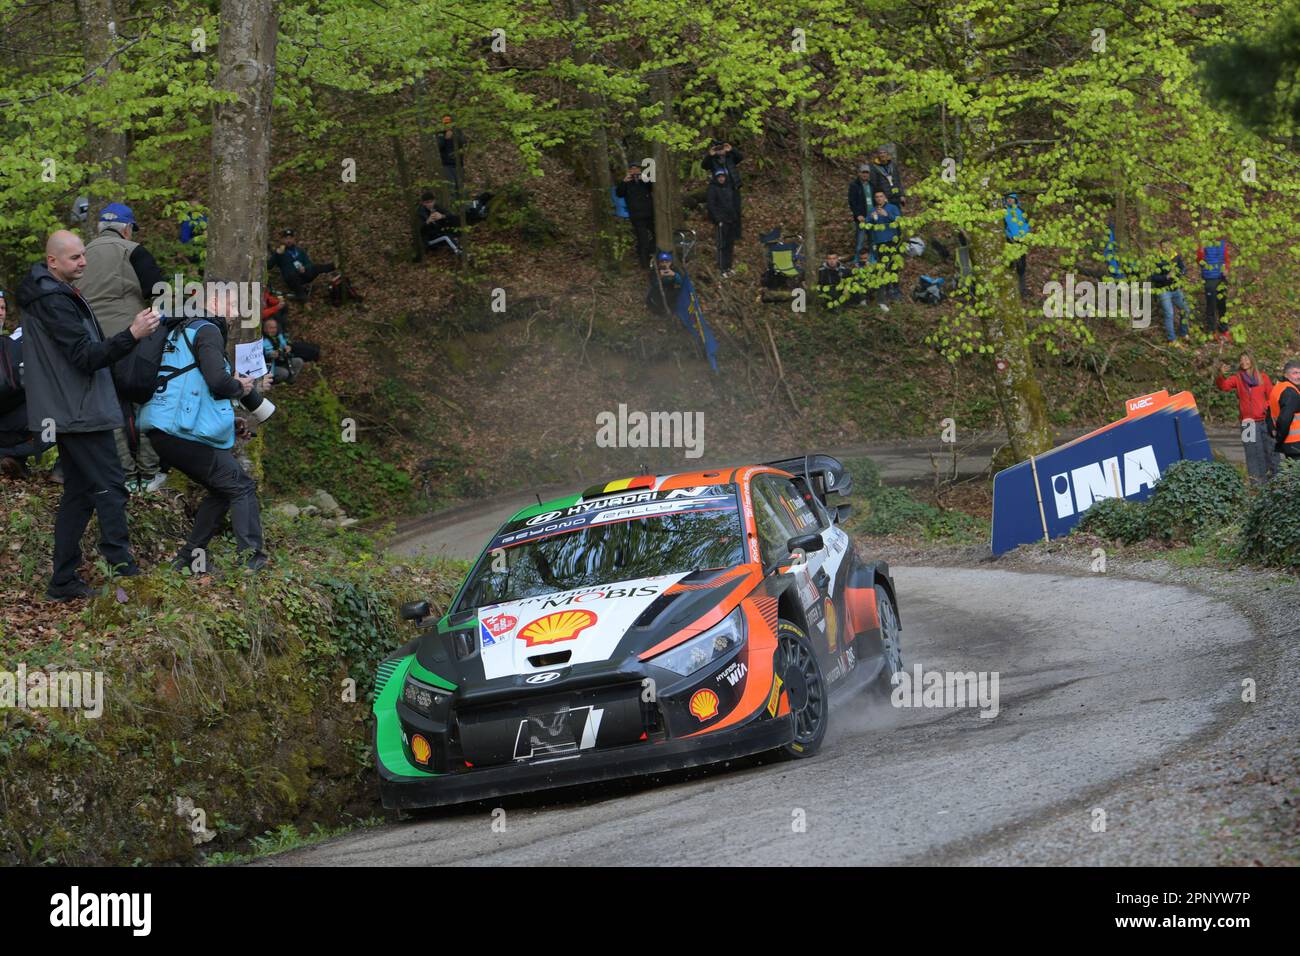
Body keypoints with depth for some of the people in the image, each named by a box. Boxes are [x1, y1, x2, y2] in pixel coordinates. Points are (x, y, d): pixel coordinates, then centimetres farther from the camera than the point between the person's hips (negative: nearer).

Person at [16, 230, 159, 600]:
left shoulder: (53, 293, 15)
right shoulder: (54, 302, -18)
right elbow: (86, 357, -23)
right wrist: (132, 334, -31)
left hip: (67, 413, 11)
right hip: (79, 413, -11)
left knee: (79, 493, 12)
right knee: (110, 487, -10)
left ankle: (64, 581, 13)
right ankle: (121, 568, -11)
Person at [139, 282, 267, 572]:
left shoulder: (184, 331, 25)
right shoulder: (207, 332, -7)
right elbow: (217, 381, -21)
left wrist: (230, 423, 23)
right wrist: (239, 388, 2)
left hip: (163, 431, 10)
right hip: (184, 434, -10)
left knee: (222, 490, 21)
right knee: (242, 488, -6)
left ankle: (189, 558, 19)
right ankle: (252, 562, -13)